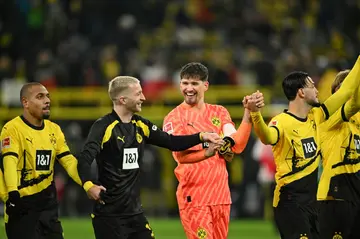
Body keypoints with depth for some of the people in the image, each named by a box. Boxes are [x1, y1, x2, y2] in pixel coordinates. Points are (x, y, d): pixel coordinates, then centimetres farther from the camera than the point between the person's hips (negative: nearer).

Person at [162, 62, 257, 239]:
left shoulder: (219, 113, 11)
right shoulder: (174, 118, -3)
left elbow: (236, 146, -2)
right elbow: (180, 155, -18)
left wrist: (248, 116, -15)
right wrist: (206, 152, -35)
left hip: (220, 194, 5)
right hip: (193, 196, -5)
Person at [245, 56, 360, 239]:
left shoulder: (315, 116, 8)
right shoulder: (282, 121, -15)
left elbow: (345, 92, 17)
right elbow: (268, 138, -39)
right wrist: (255, 114, -58)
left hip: (311, 197, 8)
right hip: (290, 199, -8)